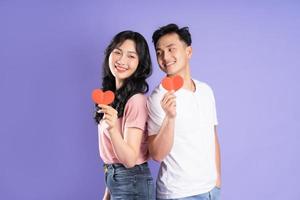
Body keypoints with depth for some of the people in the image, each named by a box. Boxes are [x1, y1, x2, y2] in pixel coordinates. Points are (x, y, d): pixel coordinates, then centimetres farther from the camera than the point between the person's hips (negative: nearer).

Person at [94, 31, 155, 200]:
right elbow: (112, 153, 8)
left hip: (132, 184, -7)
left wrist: (113, 128, -36)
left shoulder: (136, 100, -19)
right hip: (114, 179, 7)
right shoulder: (111, 96, 4)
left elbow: (130, 160, -21)